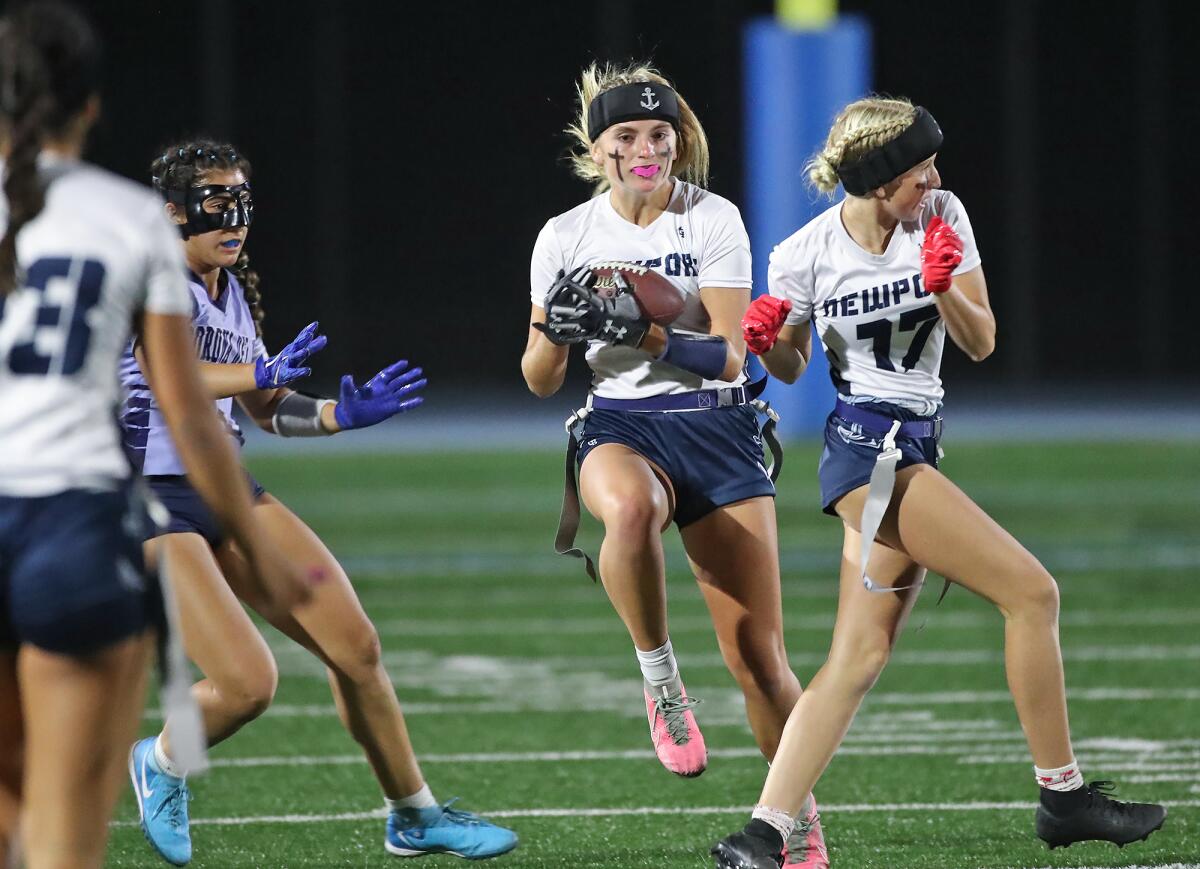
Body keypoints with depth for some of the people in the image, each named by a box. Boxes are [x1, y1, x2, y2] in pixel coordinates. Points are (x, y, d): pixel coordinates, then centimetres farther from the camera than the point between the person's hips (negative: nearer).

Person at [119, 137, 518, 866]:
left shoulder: (234, 291, 12)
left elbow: (265, 410, 19)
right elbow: (161, 371, -30)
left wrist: (343, 414, 1)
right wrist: (264, 372, -41)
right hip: (150, 499, -8)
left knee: (356, 646, 3)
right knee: (248, 683, -17)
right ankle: (161, 765, 15)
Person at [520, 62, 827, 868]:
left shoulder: (714, 220, -3)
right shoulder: (565, 237, 3)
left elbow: (729, 356, -10)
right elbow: (541, 381, 8)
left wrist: (642, 333, -25)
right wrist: (556, 334, -14)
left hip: (716, 430, 0)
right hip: (620, 428, 0)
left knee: (759, 655, -4)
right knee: (633, 508, -41)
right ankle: (660, 680, -20)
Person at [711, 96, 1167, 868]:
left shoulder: (942, 218, 1)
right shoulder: (804, 256, -8)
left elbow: (980, 343, 1)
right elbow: (792, 365, 8)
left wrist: (945, 288, -18)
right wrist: (765, 343, -15)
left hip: (917, 448, 6)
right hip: (868, 448, -6)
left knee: (860, 657, 0)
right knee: (1031, 590, -12)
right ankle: (1063, 796, -2)